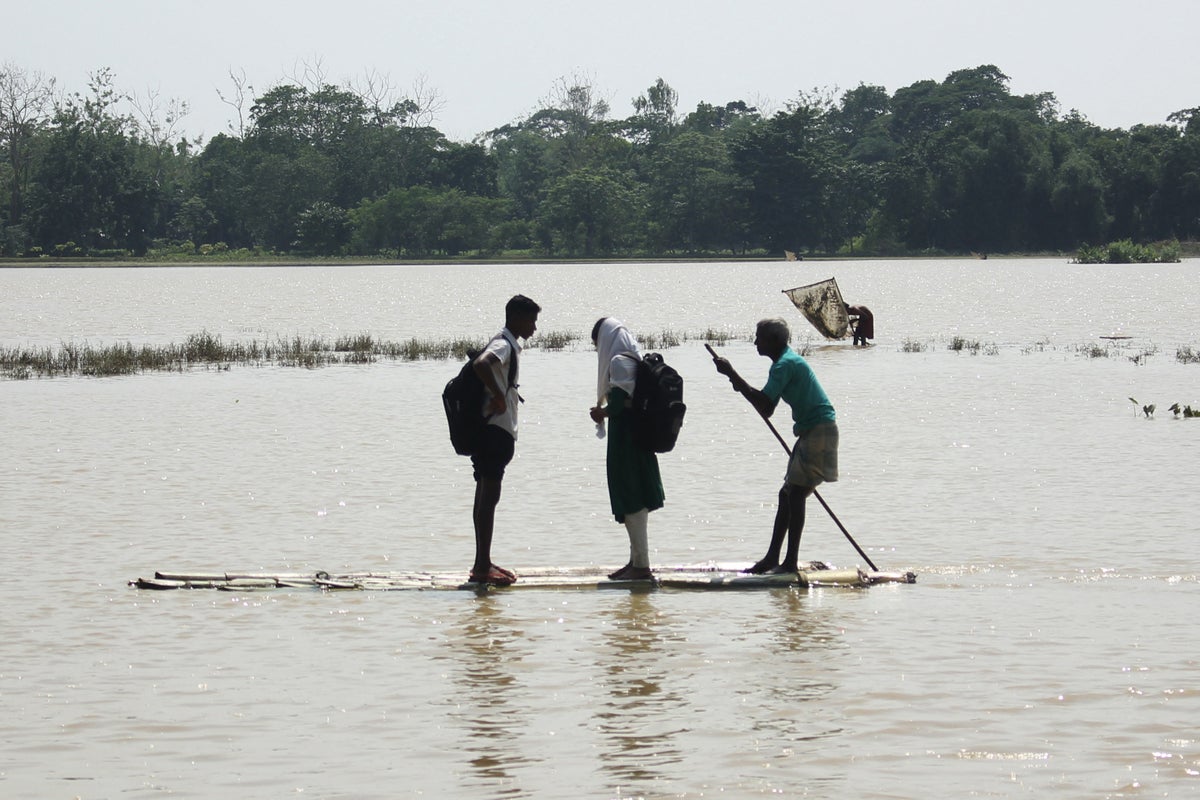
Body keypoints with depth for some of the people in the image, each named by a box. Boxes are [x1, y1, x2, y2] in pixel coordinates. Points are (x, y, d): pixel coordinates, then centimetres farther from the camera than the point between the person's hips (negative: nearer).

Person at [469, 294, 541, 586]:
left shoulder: (507, 345, 17)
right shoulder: (503, 345, -14)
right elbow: (480, 364, -34)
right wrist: (499, 396, -25)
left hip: (492, 432, 11)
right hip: (496, 430, -11)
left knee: (485, 496, 12)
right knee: (489, 497, -9)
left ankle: (483, 563, 17)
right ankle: (482, 566, -10)